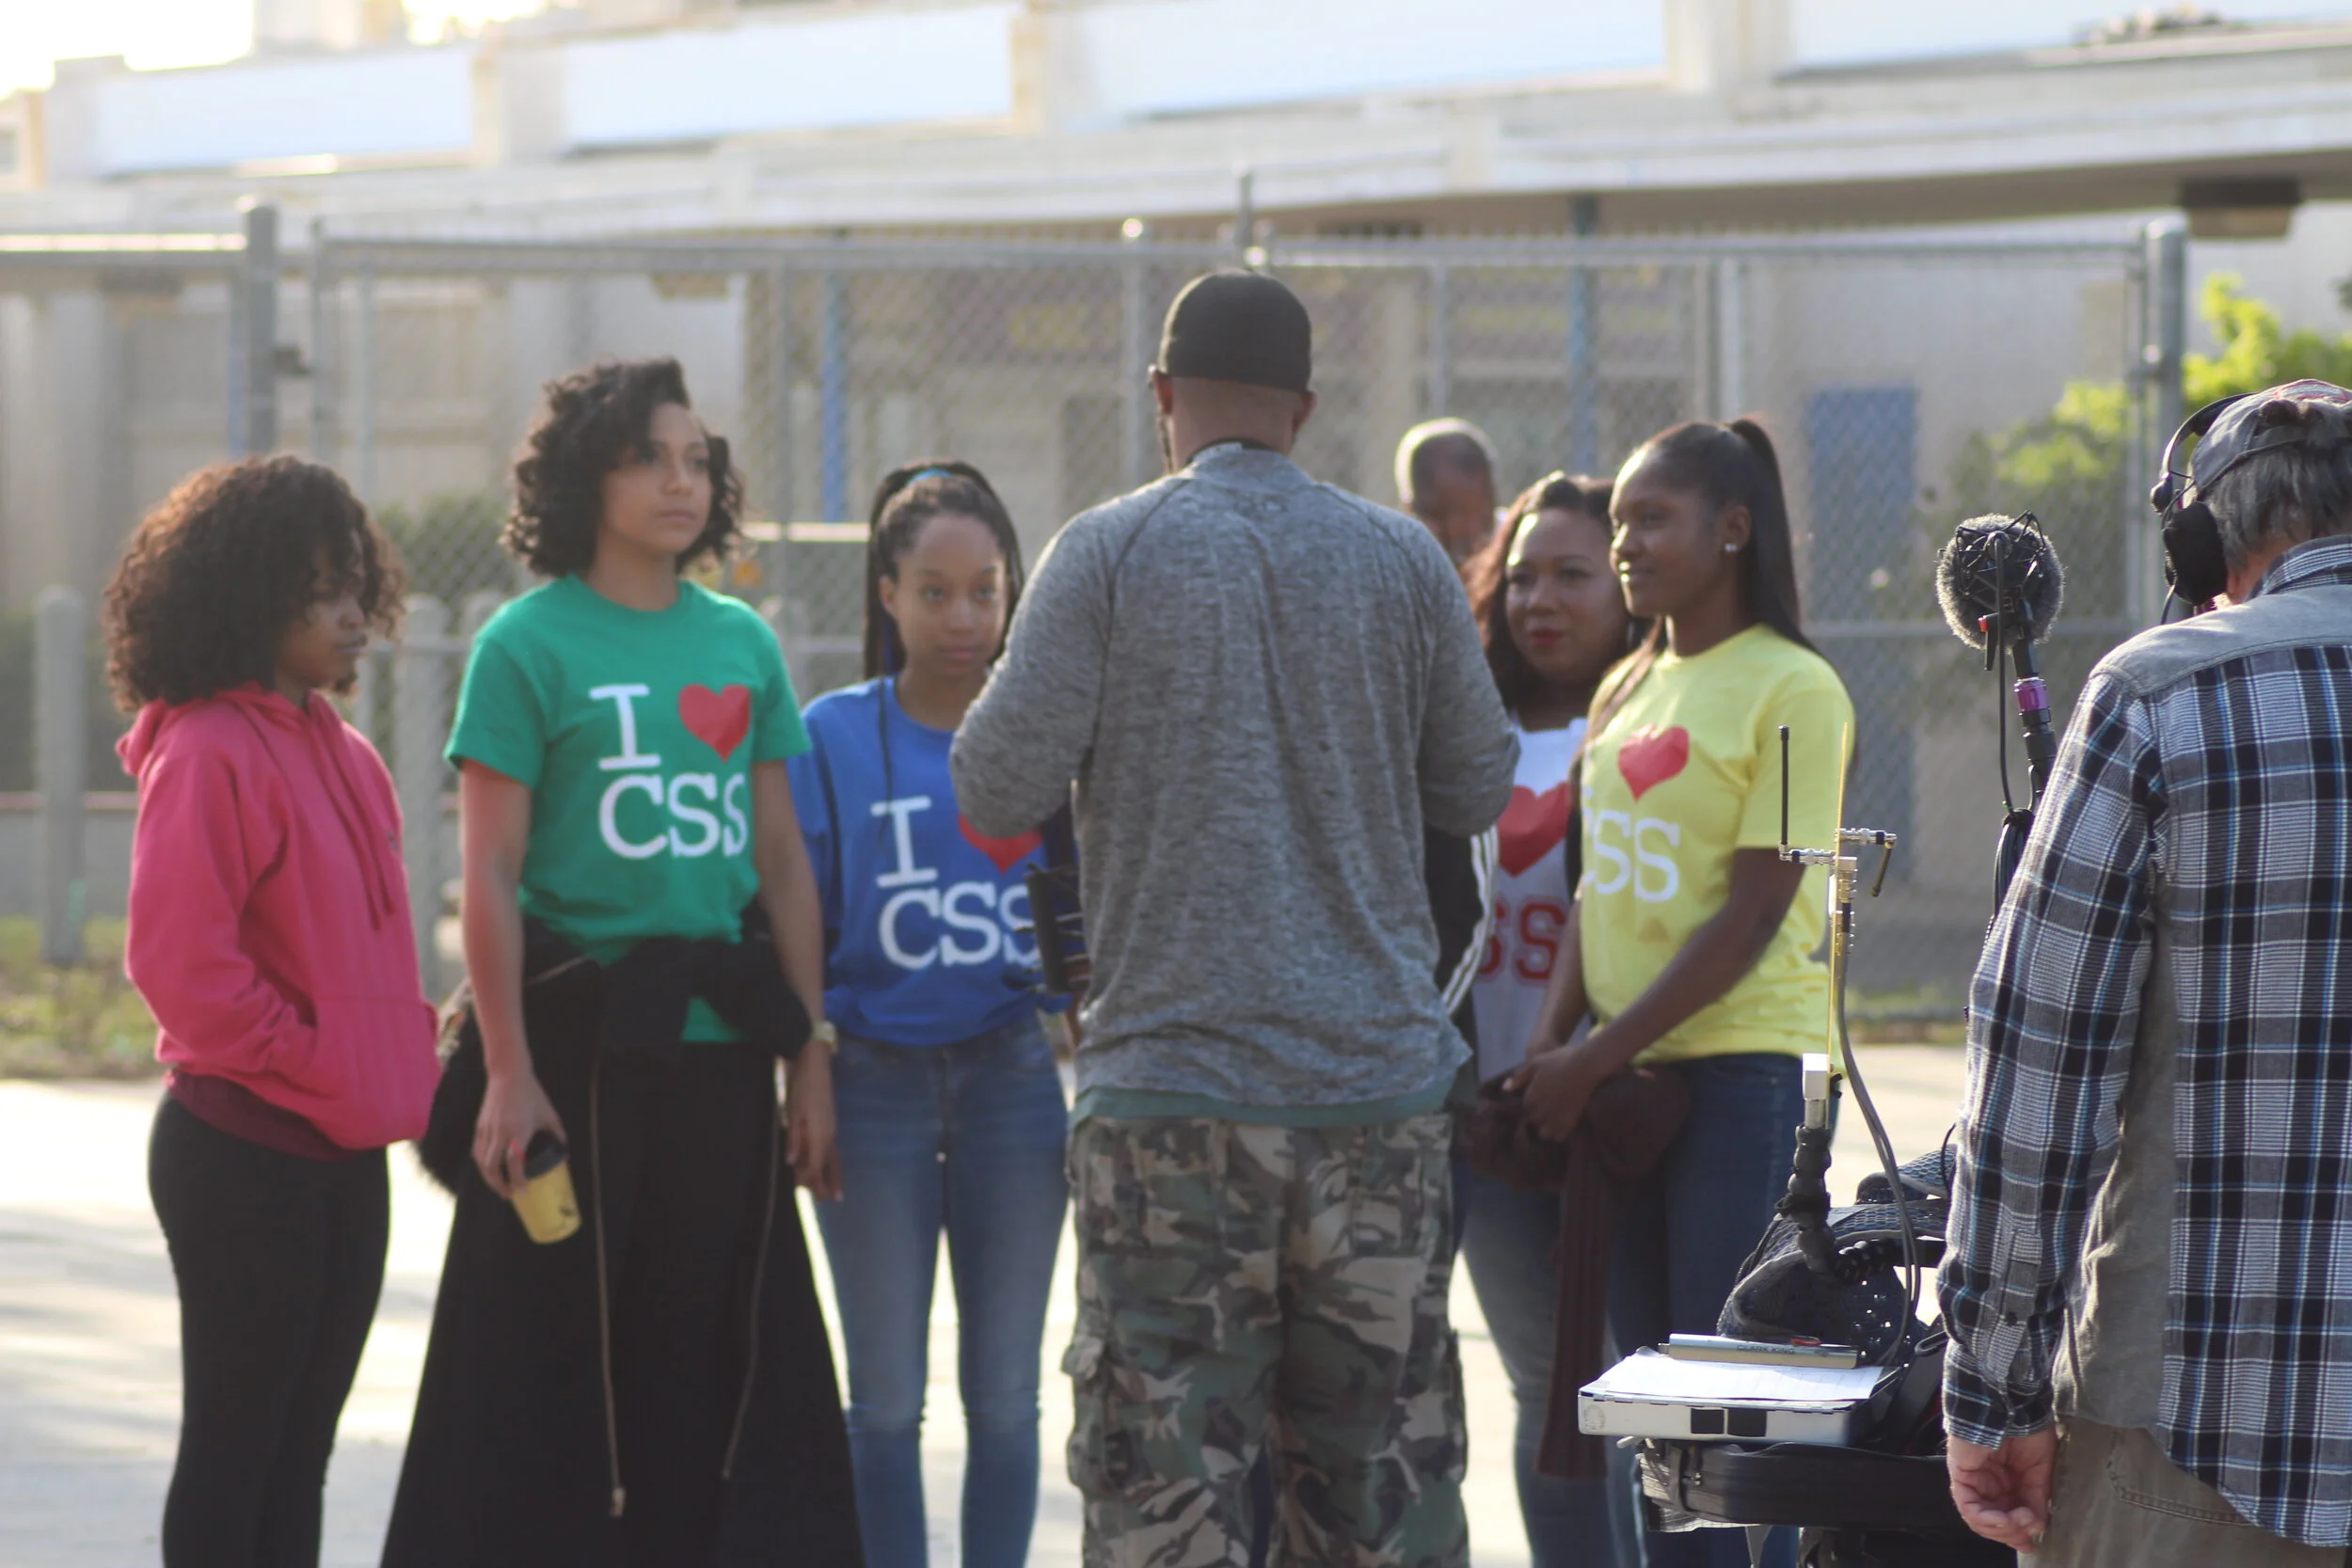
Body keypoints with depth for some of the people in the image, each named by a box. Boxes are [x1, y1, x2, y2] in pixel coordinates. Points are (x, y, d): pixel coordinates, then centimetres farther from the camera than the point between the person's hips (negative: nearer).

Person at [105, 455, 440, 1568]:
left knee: (299, 1453, 12)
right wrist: (306, 1066, -15)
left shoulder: (341, 755, 13)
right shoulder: (207, 754, -15)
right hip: (246, 1155, -8)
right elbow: (180, 959, -21)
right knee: (232, 1449, -2)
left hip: (345, 1155, 9)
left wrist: (405, 1062, 7)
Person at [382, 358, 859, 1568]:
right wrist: (508, 1071, -14)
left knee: (722, 1364, 7)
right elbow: (489, 875, -7)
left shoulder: (743, 643, 11)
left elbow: (782, 863, 14)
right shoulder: (530, 642, -4)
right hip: (580, 1046, -5)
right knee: (549, 1366, 0)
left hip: (720, 1053, 5)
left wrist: (810, 1057, 10)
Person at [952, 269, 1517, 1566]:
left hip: (1170, 1084, -3)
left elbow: (997, 793, -7)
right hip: (1378, 1082, 3)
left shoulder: (1109, 554, -5)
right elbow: (1478, 792, 12)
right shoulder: (1403, 563, 4)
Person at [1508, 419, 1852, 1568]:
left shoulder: (1791, 689, -9)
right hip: (1623, 1080, 7)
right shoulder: (1628, 690, 14)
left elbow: (1751, 919, -13)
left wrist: (1594, 1060, -13)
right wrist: (1551, 1044, 0)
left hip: (1742, 1073, -7)